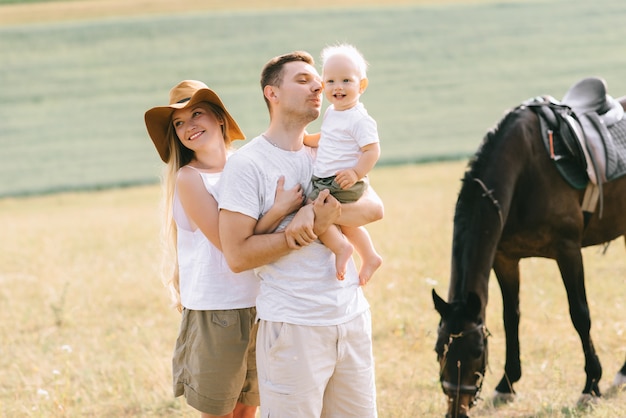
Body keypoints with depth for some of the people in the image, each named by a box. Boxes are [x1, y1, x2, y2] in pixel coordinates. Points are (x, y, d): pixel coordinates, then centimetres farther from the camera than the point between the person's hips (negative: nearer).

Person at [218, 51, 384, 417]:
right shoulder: (248, 163, -7)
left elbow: (374, 208, -4)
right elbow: (238, 255, -14)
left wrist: (324, 216, -22)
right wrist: (307, 230, -17)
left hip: (352, 317, 6)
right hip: (293, 327, -6)